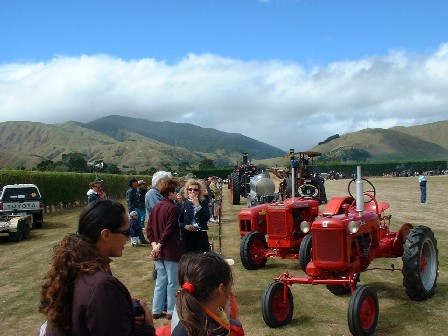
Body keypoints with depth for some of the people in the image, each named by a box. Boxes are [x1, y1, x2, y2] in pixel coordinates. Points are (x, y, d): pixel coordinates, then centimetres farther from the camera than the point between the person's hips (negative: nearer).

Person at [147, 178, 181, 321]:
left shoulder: (155, 207, 9)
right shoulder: (172, 208, -14)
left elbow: (149, 229, 6)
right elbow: (168, 230, -20)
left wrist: (154, 244, -1)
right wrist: (159, 245, -13)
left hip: (159, 252, 7)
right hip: (171, 252, -7)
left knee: (160, 281, 15)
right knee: (172, 282, 4)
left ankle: (156, 310, 19)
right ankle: (171, 311, 11)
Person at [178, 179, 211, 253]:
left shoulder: (203, 203, 7)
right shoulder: (183, 204, 6)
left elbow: (206, 218, -9)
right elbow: (178, 221, 3)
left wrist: (197, 205, -11)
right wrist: (185, 226, -16)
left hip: (201, 236, 0)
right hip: (186, 236, 0)